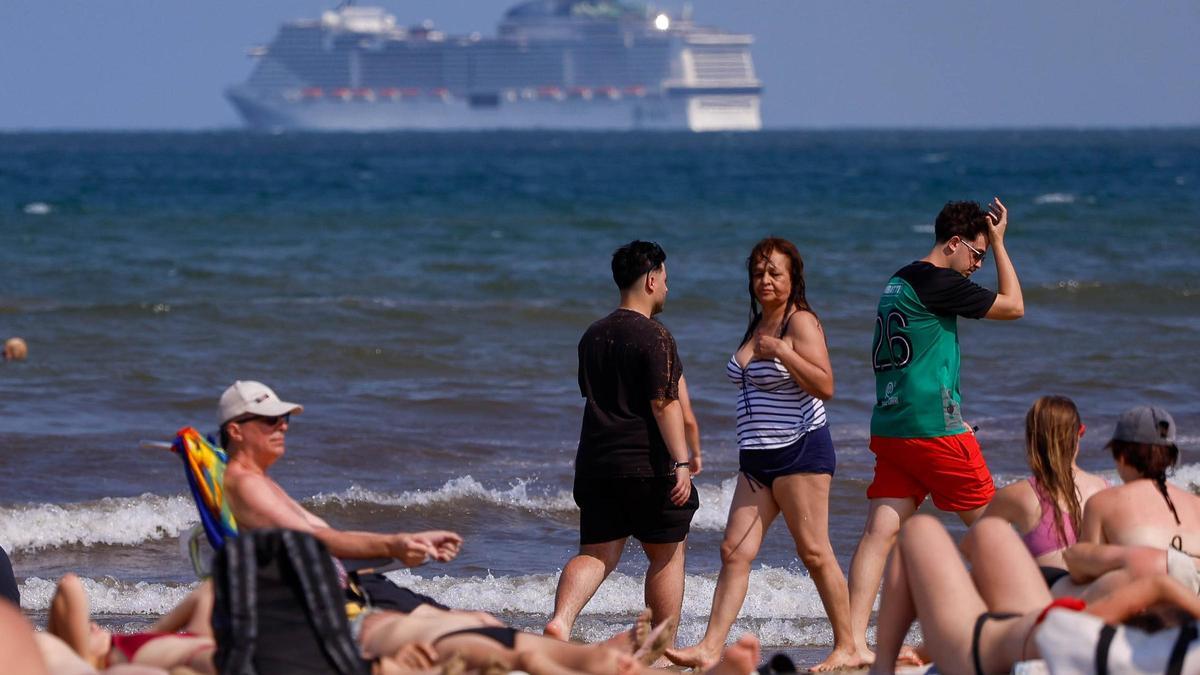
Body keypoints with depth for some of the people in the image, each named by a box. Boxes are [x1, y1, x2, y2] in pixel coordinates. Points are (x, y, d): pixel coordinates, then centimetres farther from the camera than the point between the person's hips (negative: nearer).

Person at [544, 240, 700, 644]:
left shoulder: (592, 336, 14)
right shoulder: (654, 337, -11)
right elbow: (665, 404, -17)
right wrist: (681, 463, -18)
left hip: (595, 461, 6)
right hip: (647, 464, -6)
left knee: (596, 553, 4)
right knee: (666, 554, 9)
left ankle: (560, 621, -22)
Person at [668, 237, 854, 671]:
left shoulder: (801, 322, -8)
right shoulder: (758, 325, 17)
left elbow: (825, 386, -18)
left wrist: (783, 352, -24)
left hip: (800, 451, -8)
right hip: (757, 457, 8)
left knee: (813, 551, -6)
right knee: (735, 551, -1)